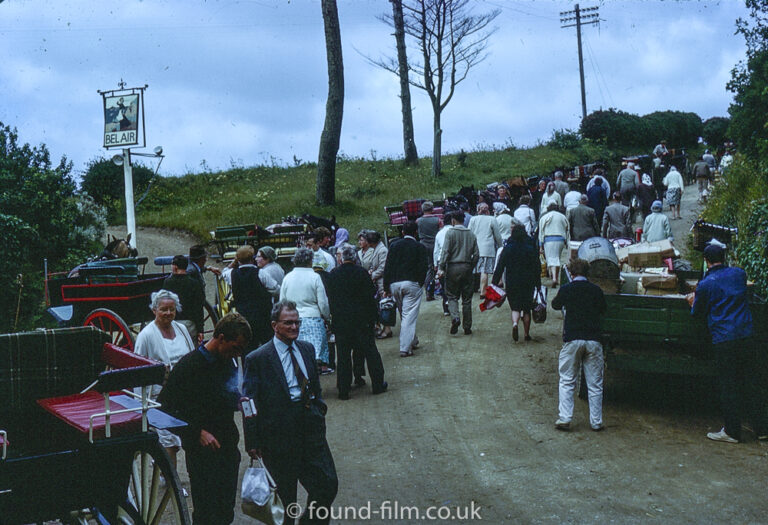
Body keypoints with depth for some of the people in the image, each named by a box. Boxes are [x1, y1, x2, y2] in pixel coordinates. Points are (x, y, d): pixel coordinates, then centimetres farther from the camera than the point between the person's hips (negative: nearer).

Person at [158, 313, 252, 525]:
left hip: (228, 446, 7)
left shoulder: (230, 362, 8)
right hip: (202, 450, -6)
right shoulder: (189, 365, -13)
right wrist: (198, 432, -17)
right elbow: (165, 406, -12)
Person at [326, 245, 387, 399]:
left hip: (340, 320, 1)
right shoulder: (361, 272, -8)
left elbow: (330, 298, 3)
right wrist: (373, 317, 2)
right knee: (370, 350, 9)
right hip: (361, 318, -1)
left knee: (343, 353, 8)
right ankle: (378, 384, 15)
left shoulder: (333, 274, -3)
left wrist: (333, 316, 13)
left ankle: (343, 389, 9)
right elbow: (370, 296, -7)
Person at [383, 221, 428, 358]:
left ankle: (413, 341, 31)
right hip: (412, 284, -3)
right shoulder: (420, 247, -1)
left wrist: (386, 287, 8)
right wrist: (420, 284, 9)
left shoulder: (394, 245, 6)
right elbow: (423, 268, -4)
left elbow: (387, 267, 5)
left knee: (403, 314, 19)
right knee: (409, 316, -3)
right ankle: (405, 348, -8)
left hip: (394, 284, 4)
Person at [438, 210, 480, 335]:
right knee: (467, 299, 8)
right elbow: (476, 254, 6)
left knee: (452, 296, 7)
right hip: (467, 268, 3)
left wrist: (441, 267, -10)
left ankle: (455, 317, -18)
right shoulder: (471, 234, 8)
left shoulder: (450, 233, -4)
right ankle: (467, 327, 11)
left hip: (453, 268, -3)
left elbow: (445, 251, -12)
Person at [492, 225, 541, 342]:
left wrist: (495, 283, 0)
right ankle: (527, 334, 15)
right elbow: (537, 268, 2)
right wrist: (538, 284, 8)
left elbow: (500, 267, -4)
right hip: (528, 283, 1)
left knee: (515, 307, 5)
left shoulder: (507, 249, -2)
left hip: (511, 283, -1)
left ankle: (515, 324, -25)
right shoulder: (531, 248, 0)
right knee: (526, 309, 13)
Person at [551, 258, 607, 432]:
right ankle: (596, 422, 10)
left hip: (572, 340, -1)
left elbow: (555, 305, 17)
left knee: (567, 382, 7)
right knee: (595, 384, 8)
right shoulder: (596, 290, 3)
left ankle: (564, 419, 1)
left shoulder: (566, 289, -1)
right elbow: (603, 310, 18)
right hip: (593, 340, 1)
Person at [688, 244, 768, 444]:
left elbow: (697, 313, 5)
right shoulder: (739, 274, 8)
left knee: (729, 386, 3)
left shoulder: (705, 284, -6)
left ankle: (732, 431, 10)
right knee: (750, 384, 12)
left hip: (724, 342, -4)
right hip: (747, 337, 4)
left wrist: (693, 302, 26)